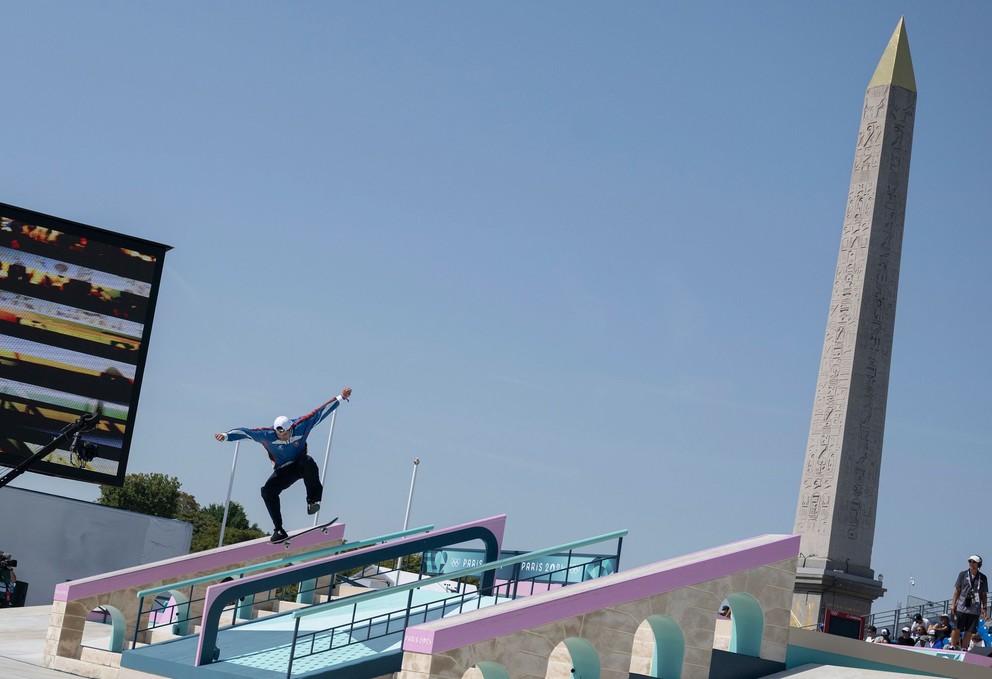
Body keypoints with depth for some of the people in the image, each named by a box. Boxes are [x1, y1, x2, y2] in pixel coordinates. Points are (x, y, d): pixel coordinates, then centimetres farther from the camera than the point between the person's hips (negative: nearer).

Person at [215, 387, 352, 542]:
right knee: (267, 491, -23)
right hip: (283, 471, 1)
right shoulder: (267, 435, -19)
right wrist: (226, 435, -35)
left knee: (309, 462, -37)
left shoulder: (301, 427, -19)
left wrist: (341, 397, -17)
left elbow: (320, 412, -16)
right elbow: (246, 432, -21)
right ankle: (279, 529, -18)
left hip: (300, 465, -1)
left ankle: (313, 499, -30)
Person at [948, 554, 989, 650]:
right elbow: (957, 590, 6)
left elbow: (984, 595, 12)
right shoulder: (963, 574, 4)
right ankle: (952, 647, 4)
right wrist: (953, 604, 1)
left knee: (969, 631, 2)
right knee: (957, 629, -3)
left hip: (975, 609, 2)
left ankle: (963, 649, 11)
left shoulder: (983, 578, 8)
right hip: (962, 607, -2)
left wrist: (984, 608, 5)